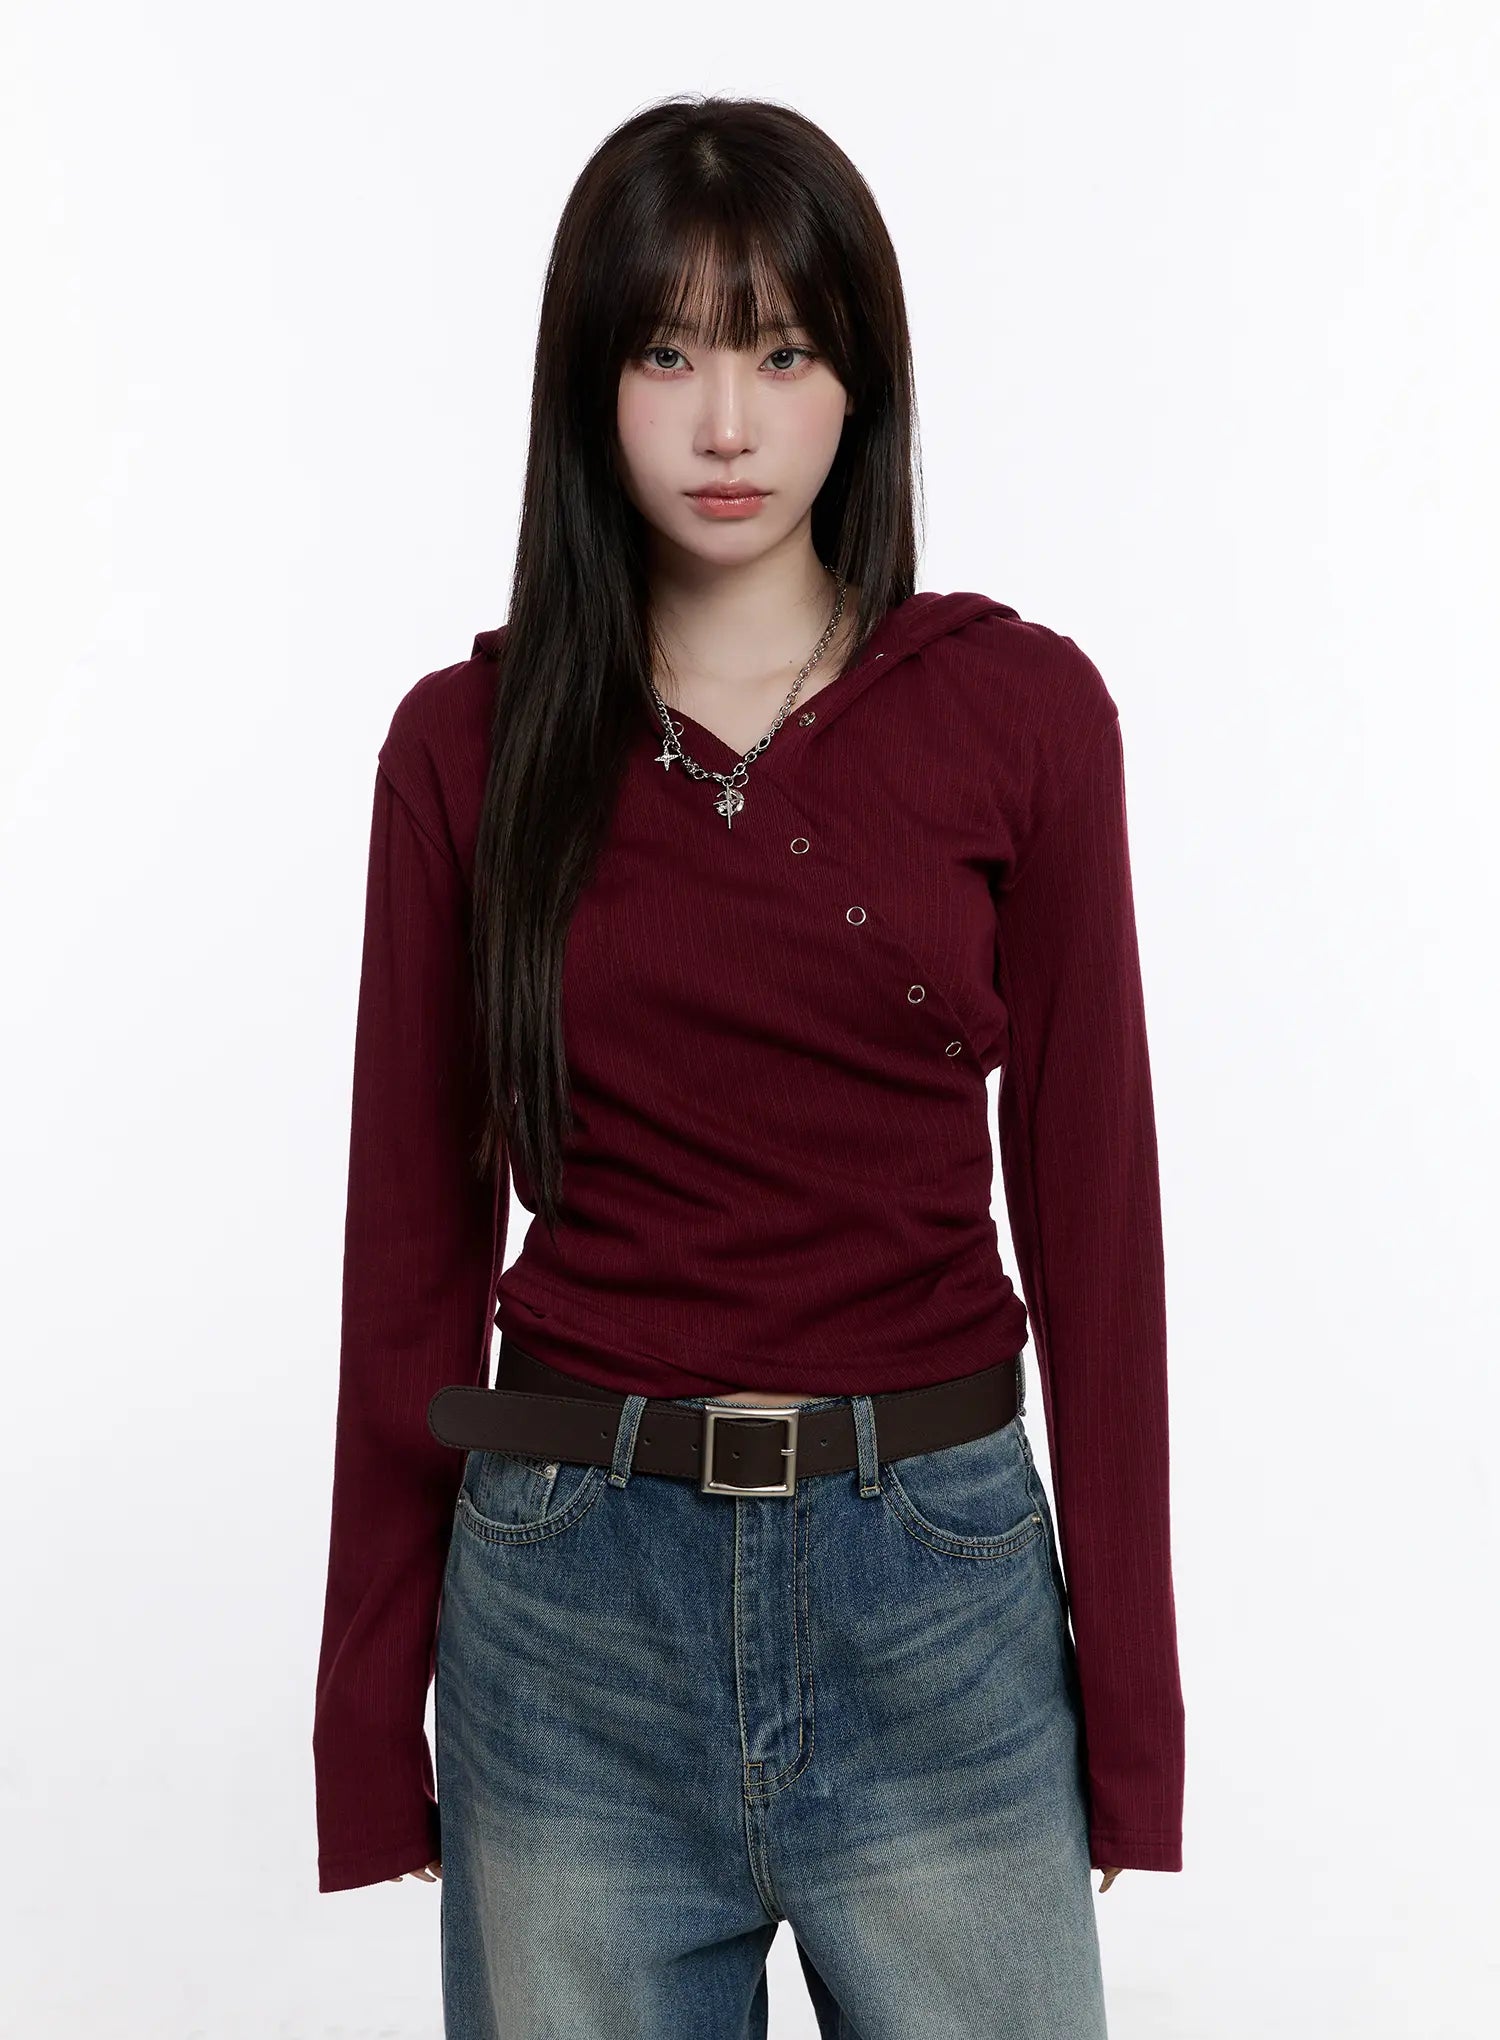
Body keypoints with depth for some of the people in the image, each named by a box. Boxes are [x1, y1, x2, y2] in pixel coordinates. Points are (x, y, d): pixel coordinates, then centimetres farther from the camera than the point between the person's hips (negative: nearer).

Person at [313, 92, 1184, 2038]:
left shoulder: (1022, 709, -2)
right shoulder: (469, 744, 0)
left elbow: (1090, 1201, 0)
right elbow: (415, 1242, 3)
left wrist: (1130, 1698, 0)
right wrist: (371, 1719, 4)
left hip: (935, 1585, 0)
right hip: (573, 1598, 1)